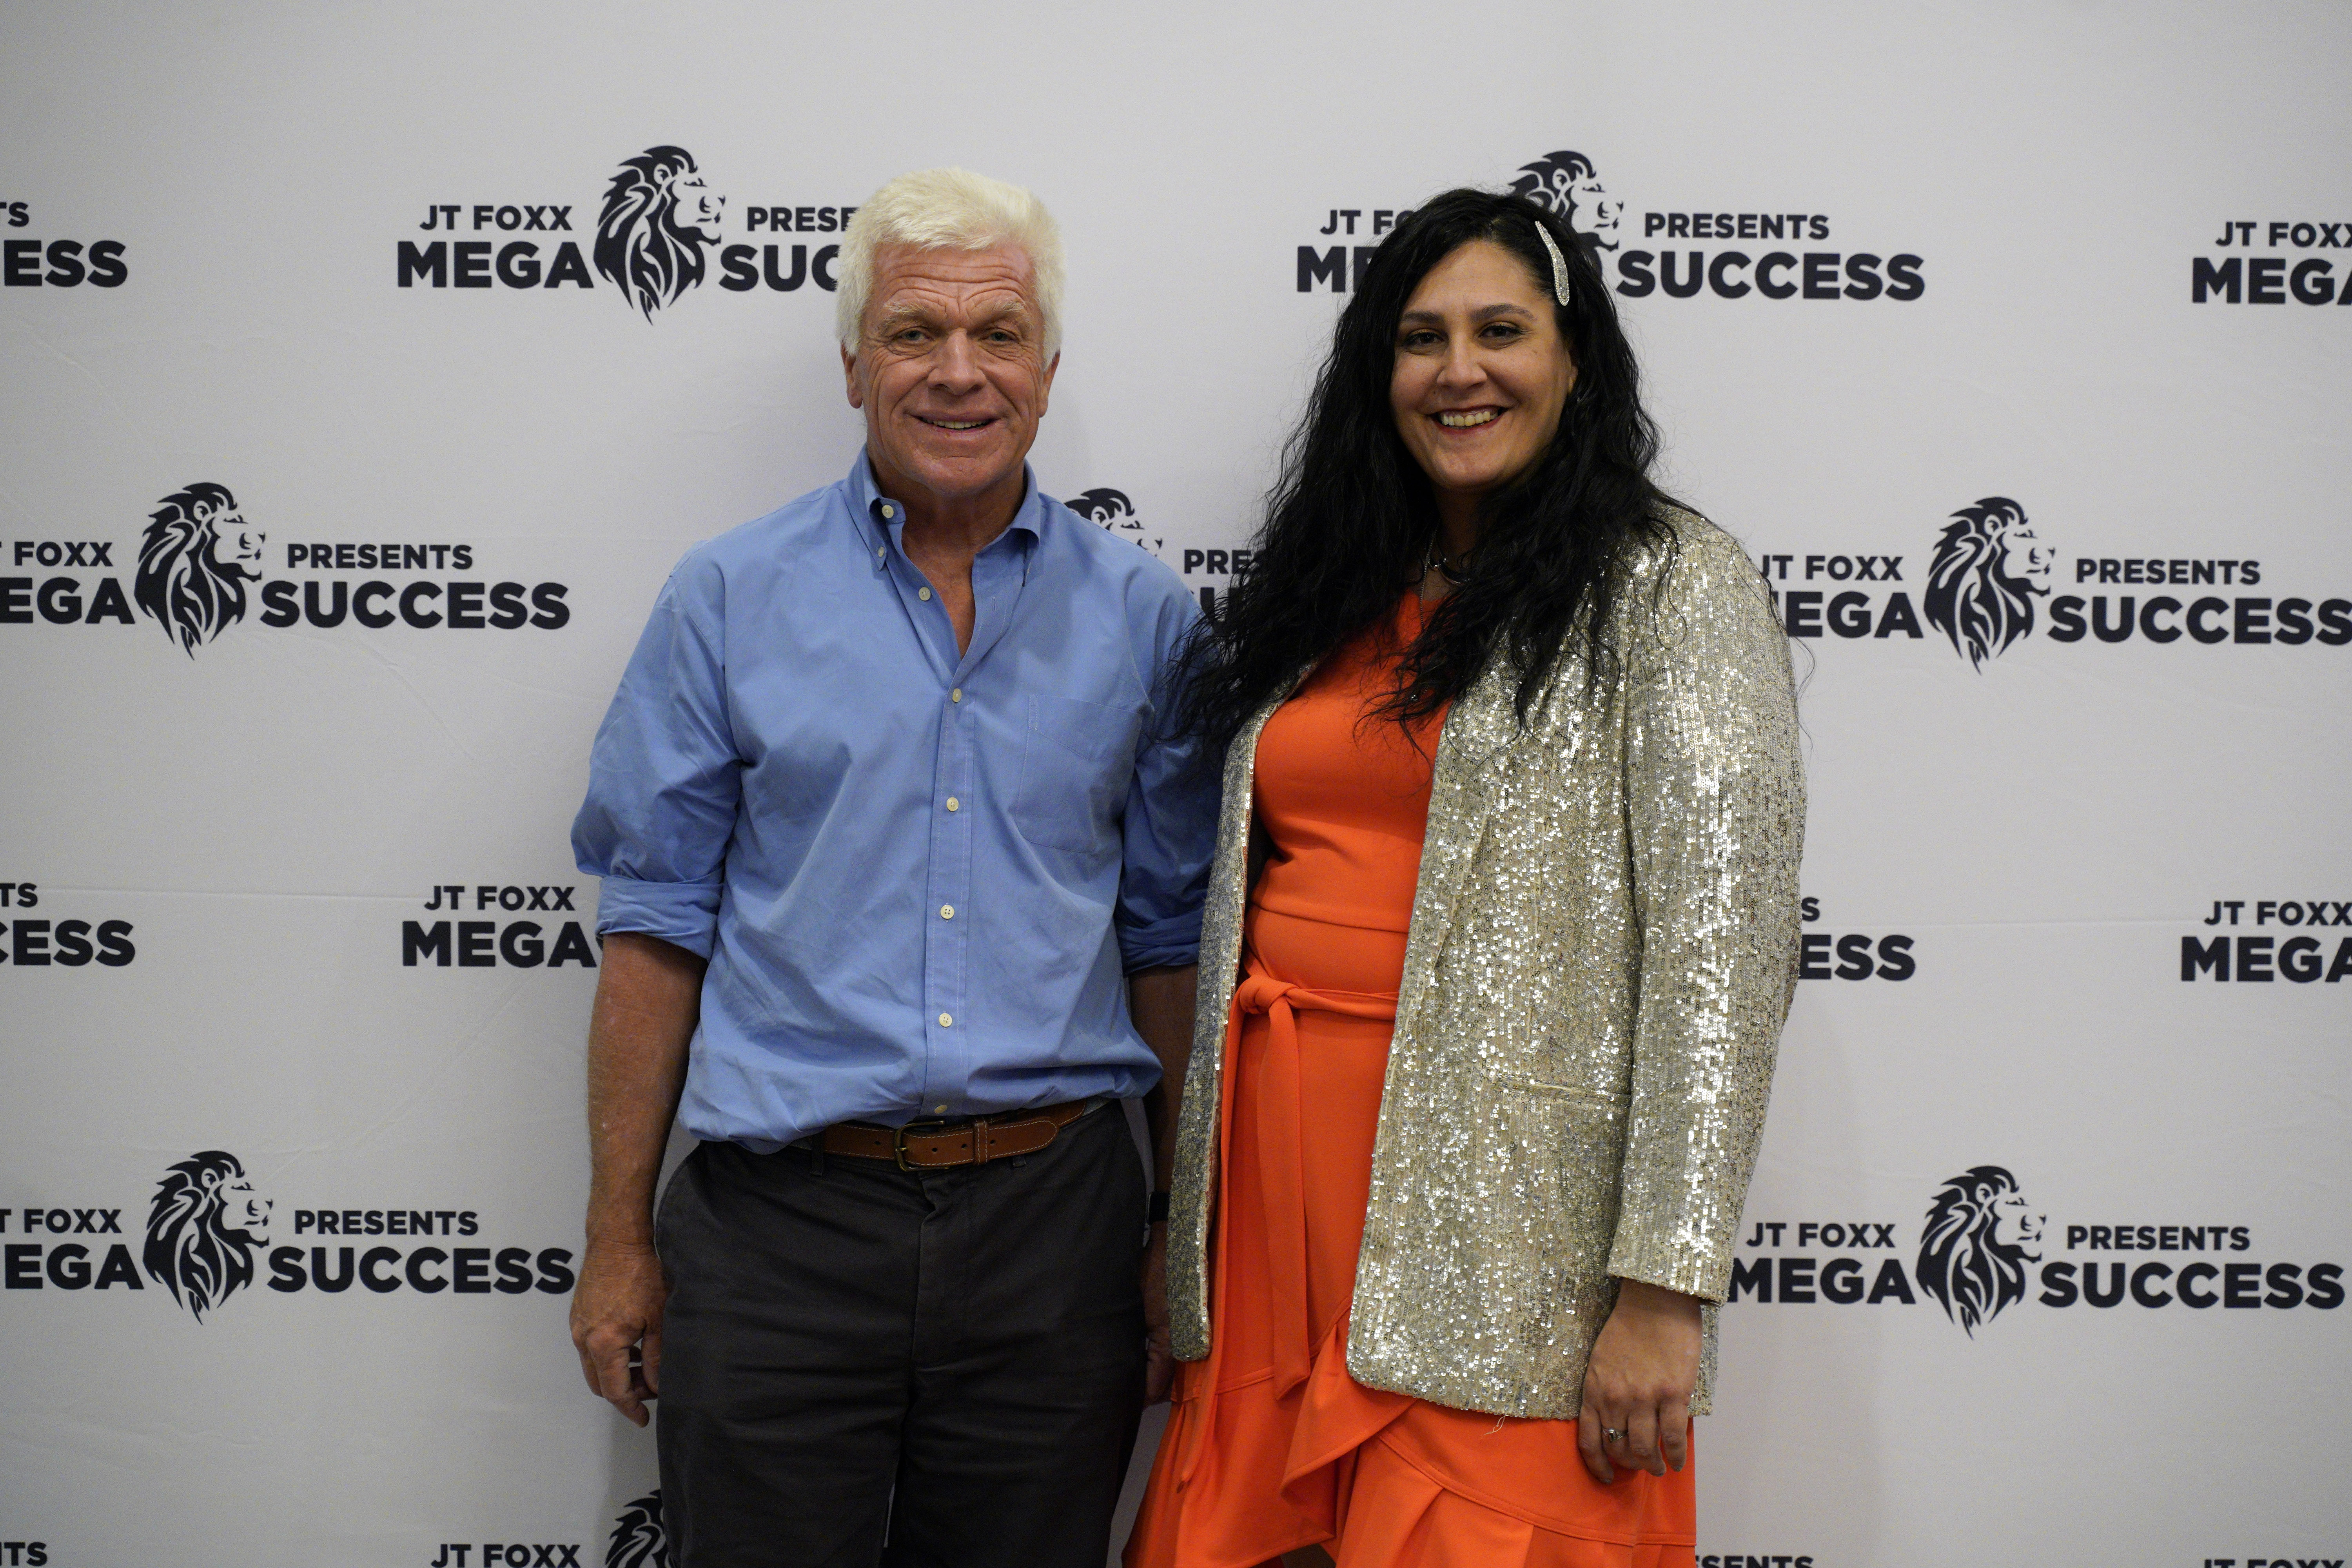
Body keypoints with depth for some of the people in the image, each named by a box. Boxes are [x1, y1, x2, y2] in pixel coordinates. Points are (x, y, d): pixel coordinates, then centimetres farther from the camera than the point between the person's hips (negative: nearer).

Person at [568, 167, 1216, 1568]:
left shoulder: (1143, 616, 5)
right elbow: (659, 929, 2)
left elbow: (1172, 942, 8)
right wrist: (621, 1239, 0)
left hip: (1053, 1221, 1)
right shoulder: (730, 600, 1)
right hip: (781, 1225, -1)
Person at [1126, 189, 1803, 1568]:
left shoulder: (1672, 588, -2)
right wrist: (1195, 1236, 12)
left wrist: (1664, 1289, -17)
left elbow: (1725, 937, -10)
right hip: (1284, 1184, 6)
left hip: (1501, 1230, -5)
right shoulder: (1334, 599, 17)